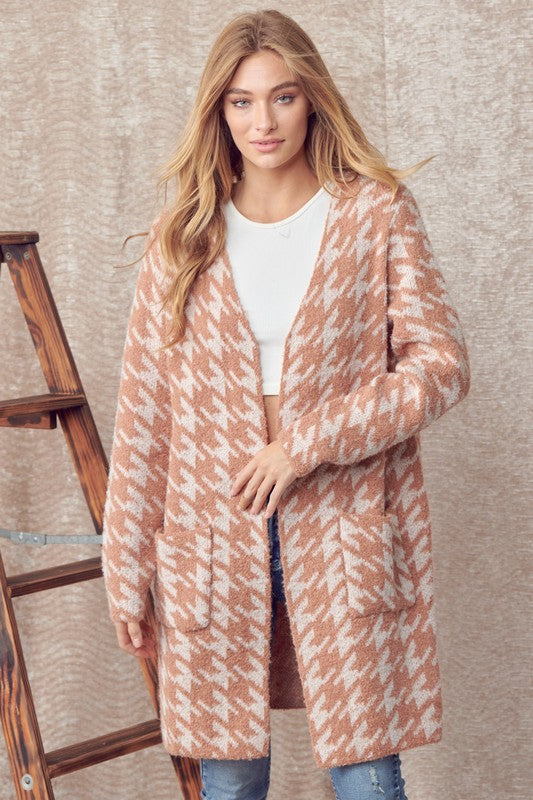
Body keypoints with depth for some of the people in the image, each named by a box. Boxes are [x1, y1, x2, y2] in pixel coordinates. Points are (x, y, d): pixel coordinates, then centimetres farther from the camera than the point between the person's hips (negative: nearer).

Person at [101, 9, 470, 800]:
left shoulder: (377, 213, 1)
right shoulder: (184, 238, 6)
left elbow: (441, 364, -5)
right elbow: (143, 414, 6)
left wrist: (307, 444, -15)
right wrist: (126, 573, 5)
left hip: (344, 532, -1)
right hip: (215, 540, 2)